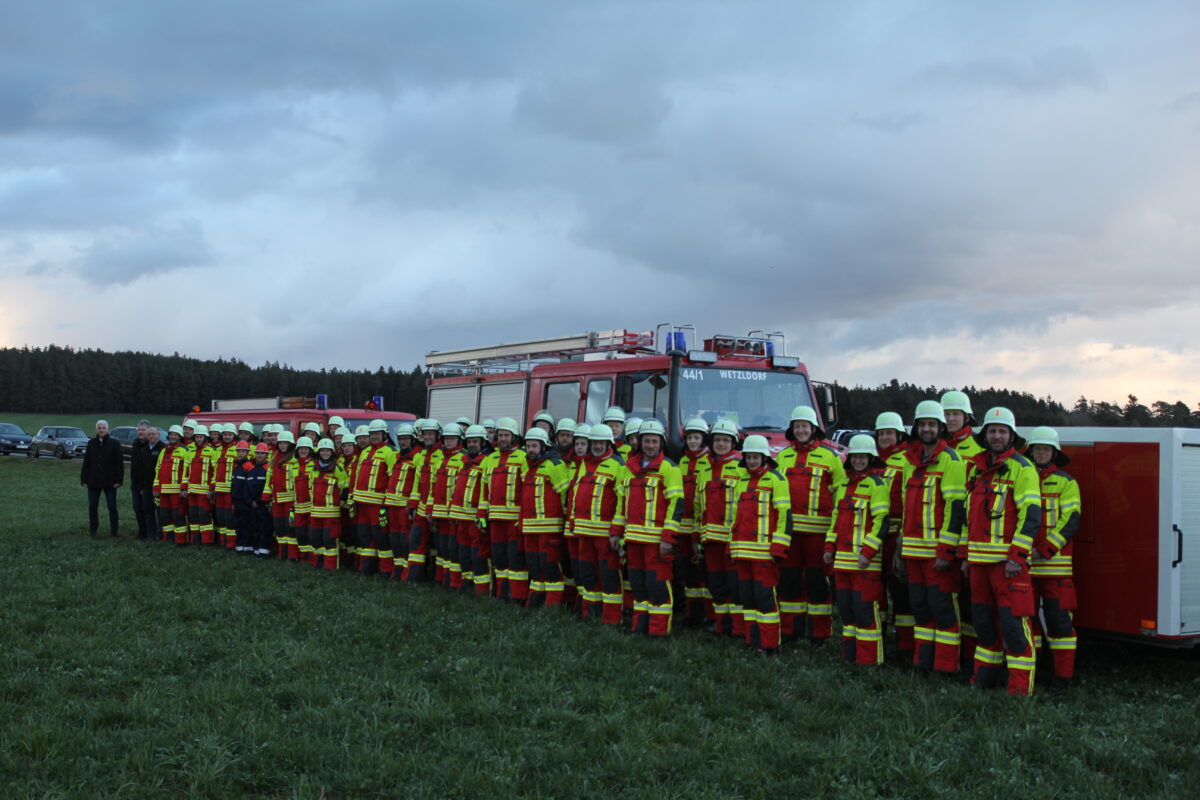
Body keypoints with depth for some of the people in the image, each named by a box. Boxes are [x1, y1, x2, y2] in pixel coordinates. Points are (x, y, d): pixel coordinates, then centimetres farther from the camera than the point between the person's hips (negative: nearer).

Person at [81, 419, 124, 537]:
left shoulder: (114, 443, -3)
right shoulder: (91, 443, 6)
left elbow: (119, 463, -4)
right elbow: (86, 463, 7)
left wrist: (119, 480, -10)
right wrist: (84, 479, 2)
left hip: (109, 482, -3)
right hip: (93, 481, 3)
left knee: (112, 507, 1)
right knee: (92, 506, 7)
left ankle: (113, 532, 7)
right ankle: (92, 530, 18)